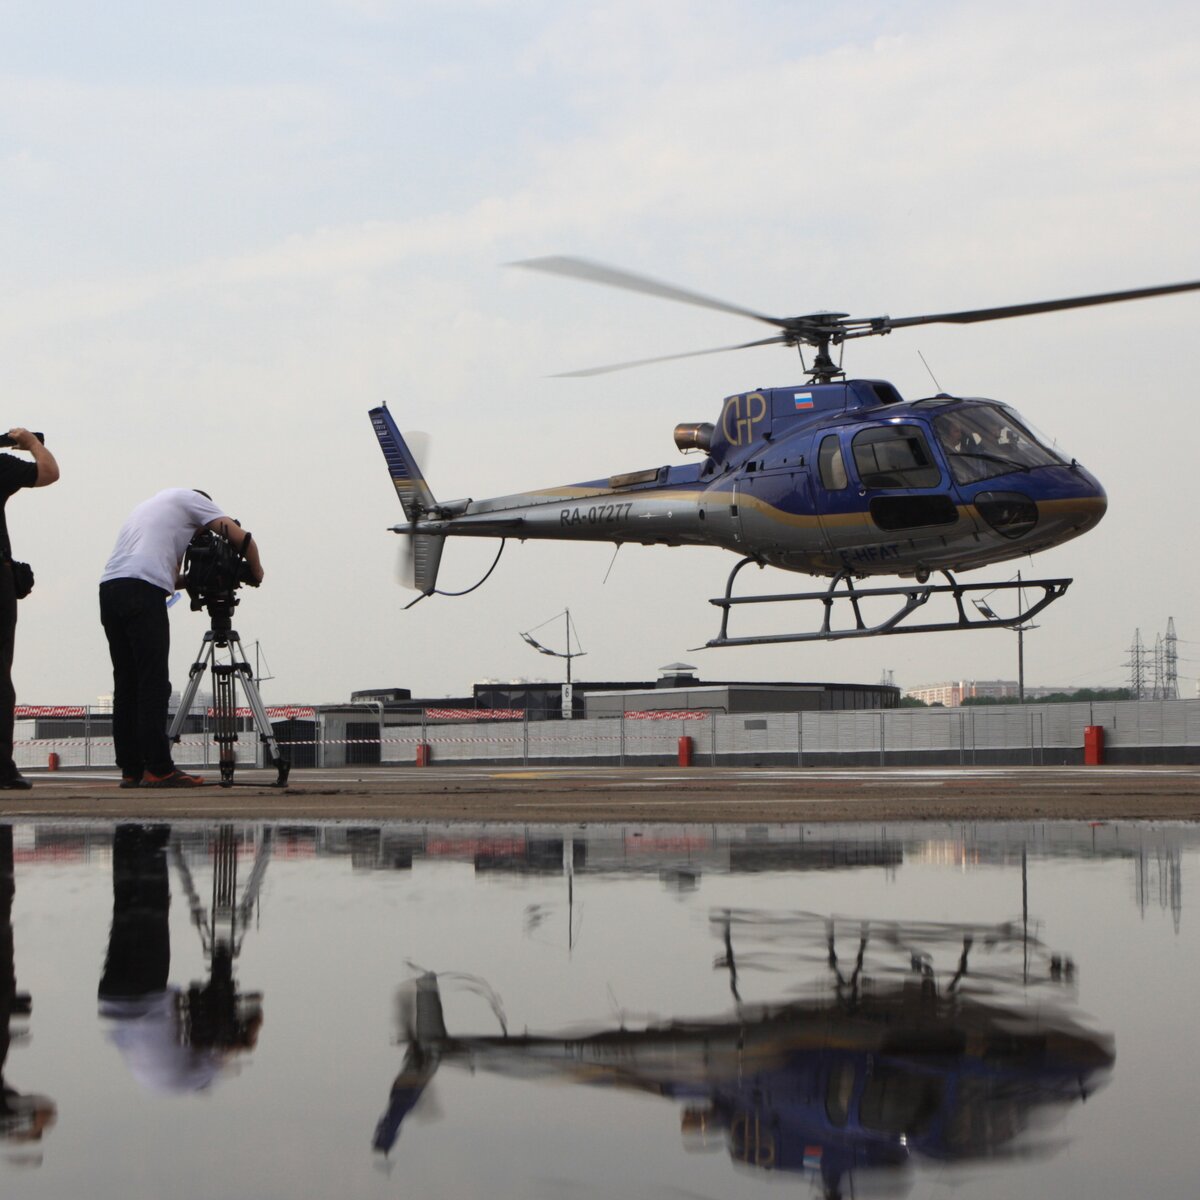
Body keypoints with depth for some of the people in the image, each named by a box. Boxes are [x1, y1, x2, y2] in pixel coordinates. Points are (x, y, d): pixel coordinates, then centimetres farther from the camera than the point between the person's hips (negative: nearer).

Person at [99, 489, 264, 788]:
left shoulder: (149, 506, 36)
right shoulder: (191, 499, 15)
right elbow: (242, 538, 10)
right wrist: (256, 574, 25)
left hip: (108, 587, 7)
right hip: (142, 591, -7)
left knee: (126, 685, 9)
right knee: (153, 684, -7)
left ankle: (131, 770, 9)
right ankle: (158, 769, -9)